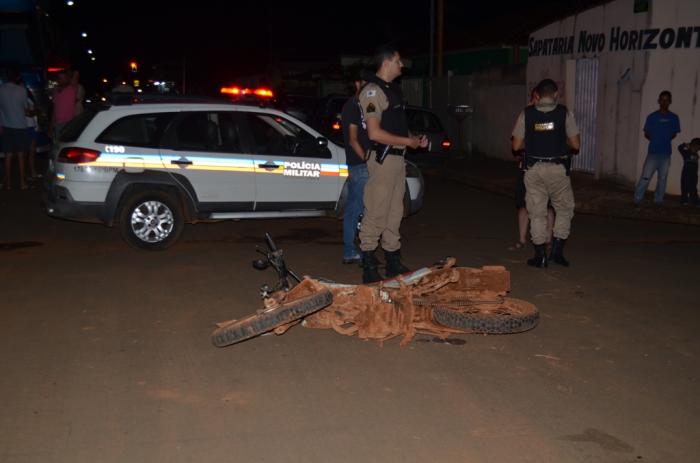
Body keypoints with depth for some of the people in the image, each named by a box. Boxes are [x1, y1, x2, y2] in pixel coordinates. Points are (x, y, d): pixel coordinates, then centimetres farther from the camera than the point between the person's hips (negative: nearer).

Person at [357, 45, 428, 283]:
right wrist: (408, 141, -14)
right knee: (376, 213, -7)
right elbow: (375, 133, -20)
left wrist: (414, 137, 10)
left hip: (398, 157, 10)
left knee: (395, 212, 14)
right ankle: (369, 267, -1)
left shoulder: (393, 89, 18)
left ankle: (393, 261, 22)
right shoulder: (373, 91, -13)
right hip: (383, 158, -10)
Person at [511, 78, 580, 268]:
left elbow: (516, 145, 0)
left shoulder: (526, 113, -1)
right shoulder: (564, 113, -3)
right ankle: (557, 250, 11)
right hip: (558, 169, -1)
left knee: (537, 212, 10)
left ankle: (540, 256, 14)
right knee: (564, 209, 17)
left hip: (533, 169, 1)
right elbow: (575, 145, -2)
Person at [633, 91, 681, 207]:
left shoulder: (674, 118, 4)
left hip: (666, 153, 2)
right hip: (653, 152, -2)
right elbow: (646, 134, 7)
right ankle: (637, 199, 1)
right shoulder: (652, 117, -1)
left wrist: (665, 140, 4)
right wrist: (656, 140, 2)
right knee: (645, 177, -5)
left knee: (662, 178, 8)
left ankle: (658, 201, 17)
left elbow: (674, 134, 14)